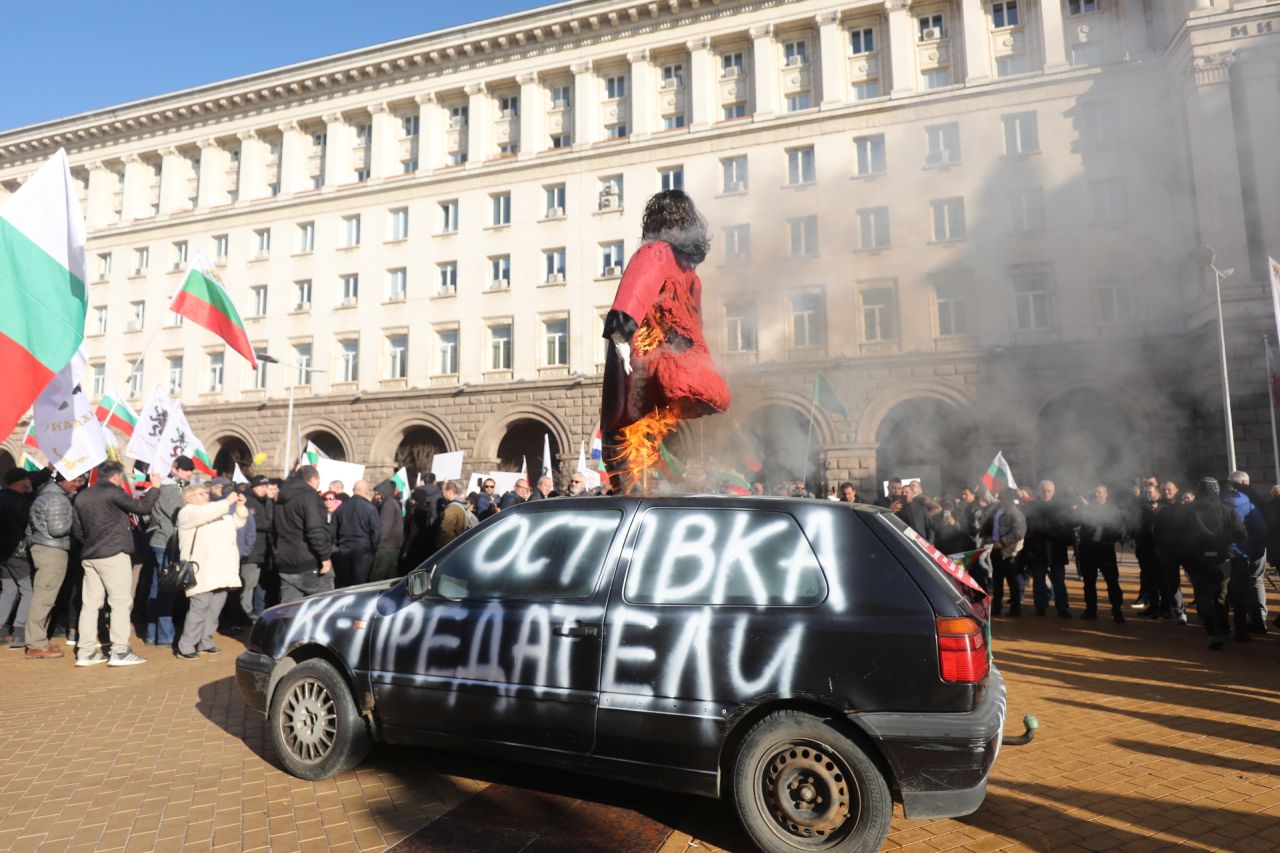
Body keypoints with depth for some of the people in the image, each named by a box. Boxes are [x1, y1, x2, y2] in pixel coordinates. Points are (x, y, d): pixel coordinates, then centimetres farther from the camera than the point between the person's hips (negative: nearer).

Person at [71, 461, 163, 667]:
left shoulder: (82, 496, 10)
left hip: (89, 555, 7)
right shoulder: (113, 492, -12)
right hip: (113, 554, -7)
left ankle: (85, 652, 12)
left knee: (90, 603, 10)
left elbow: (76, 529, 15)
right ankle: (120, 652, -3)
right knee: (121, 602, -2)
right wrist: (155, 488, 5)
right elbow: (142, 507, -8)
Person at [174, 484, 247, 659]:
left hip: (221, 570, 8)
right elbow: (205, 514, -22)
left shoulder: (217, 512, 24)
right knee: (200, 607, -12)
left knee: (215, 607, 10)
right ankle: (185, 647, -5)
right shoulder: (187, 512, -1)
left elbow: (238, 522, 24)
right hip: (202, 572, -8)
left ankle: (205, 642, 20)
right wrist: (227, 501, -20)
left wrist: (240, 506, 8)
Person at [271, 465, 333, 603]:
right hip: (311, 565, -8)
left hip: (286, 565, 8)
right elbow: (316, 530, -22)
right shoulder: (309, 495, -11)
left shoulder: (281, 499, 18)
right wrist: (325, 556, -19)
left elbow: (274, 531, 25)